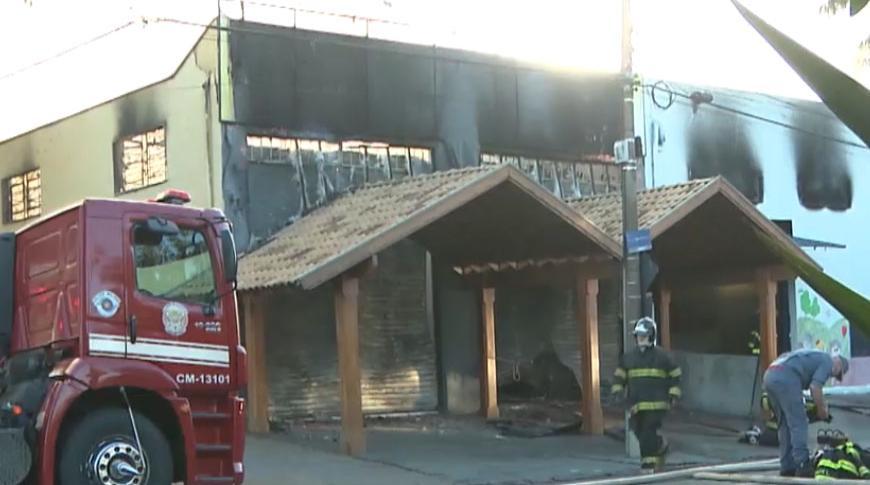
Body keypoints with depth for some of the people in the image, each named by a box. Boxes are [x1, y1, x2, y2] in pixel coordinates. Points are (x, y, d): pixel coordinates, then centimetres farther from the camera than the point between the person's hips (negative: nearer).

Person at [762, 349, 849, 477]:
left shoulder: (815, 358, 35)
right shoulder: (827, 362, 8)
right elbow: (815, 387, -7)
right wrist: (822, 409, 6)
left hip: (769, 376, 9)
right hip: (786, 377, -9)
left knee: (785, 425, 15)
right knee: (799, 424, -5)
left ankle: (787, 468, 14)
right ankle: (803, 465, -10)